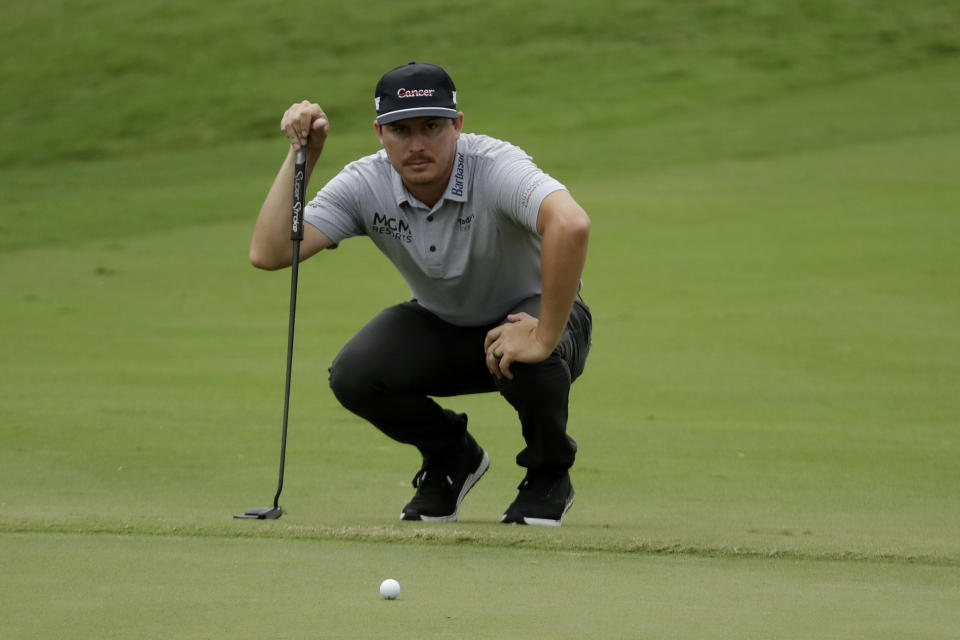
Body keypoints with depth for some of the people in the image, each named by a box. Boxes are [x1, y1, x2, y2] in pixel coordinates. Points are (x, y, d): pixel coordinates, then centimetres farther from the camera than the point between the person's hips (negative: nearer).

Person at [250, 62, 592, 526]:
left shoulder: (495, 167, -32)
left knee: (528, 361, -39)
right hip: (441, 326, 4)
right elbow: (268, 254, -26)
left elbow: (571, 224, -53)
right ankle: (451, 458, 9)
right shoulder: (366, 184, -18)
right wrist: (301, 156, -29)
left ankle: (548, 474, -4)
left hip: (531, 313, -4)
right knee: (353, 377, -23)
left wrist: (544, 338, -51)